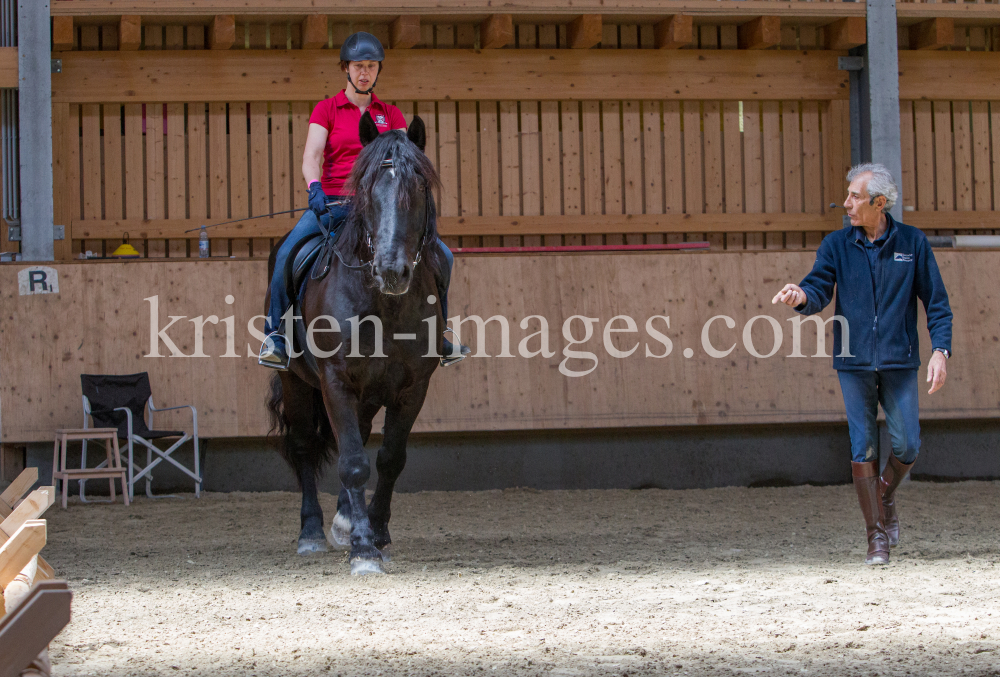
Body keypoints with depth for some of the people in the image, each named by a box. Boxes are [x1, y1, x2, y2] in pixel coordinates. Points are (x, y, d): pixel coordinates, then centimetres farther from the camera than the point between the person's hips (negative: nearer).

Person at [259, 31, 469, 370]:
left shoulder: (390, 114, 14)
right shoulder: (326, 110, 5)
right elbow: (311, 156, -8)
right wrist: (315, 188, -27)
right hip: (332, 203, -3)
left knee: (441, 255, -8)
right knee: (288, 254, -29)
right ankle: (276, 334, -14)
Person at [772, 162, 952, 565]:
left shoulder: (912, 243, 2)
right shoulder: (837, 245, 4)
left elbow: (936, 302, 4)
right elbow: (819, 288, -8)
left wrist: (940, 350, -8)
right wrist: (802, 296, -32)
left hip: (899, 361, 0)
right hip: (854, 363, 0)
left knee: (906, 445, -5)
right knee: (863, 447, -2)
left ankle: (886, 495, 27)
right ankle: (877, 536, 4)